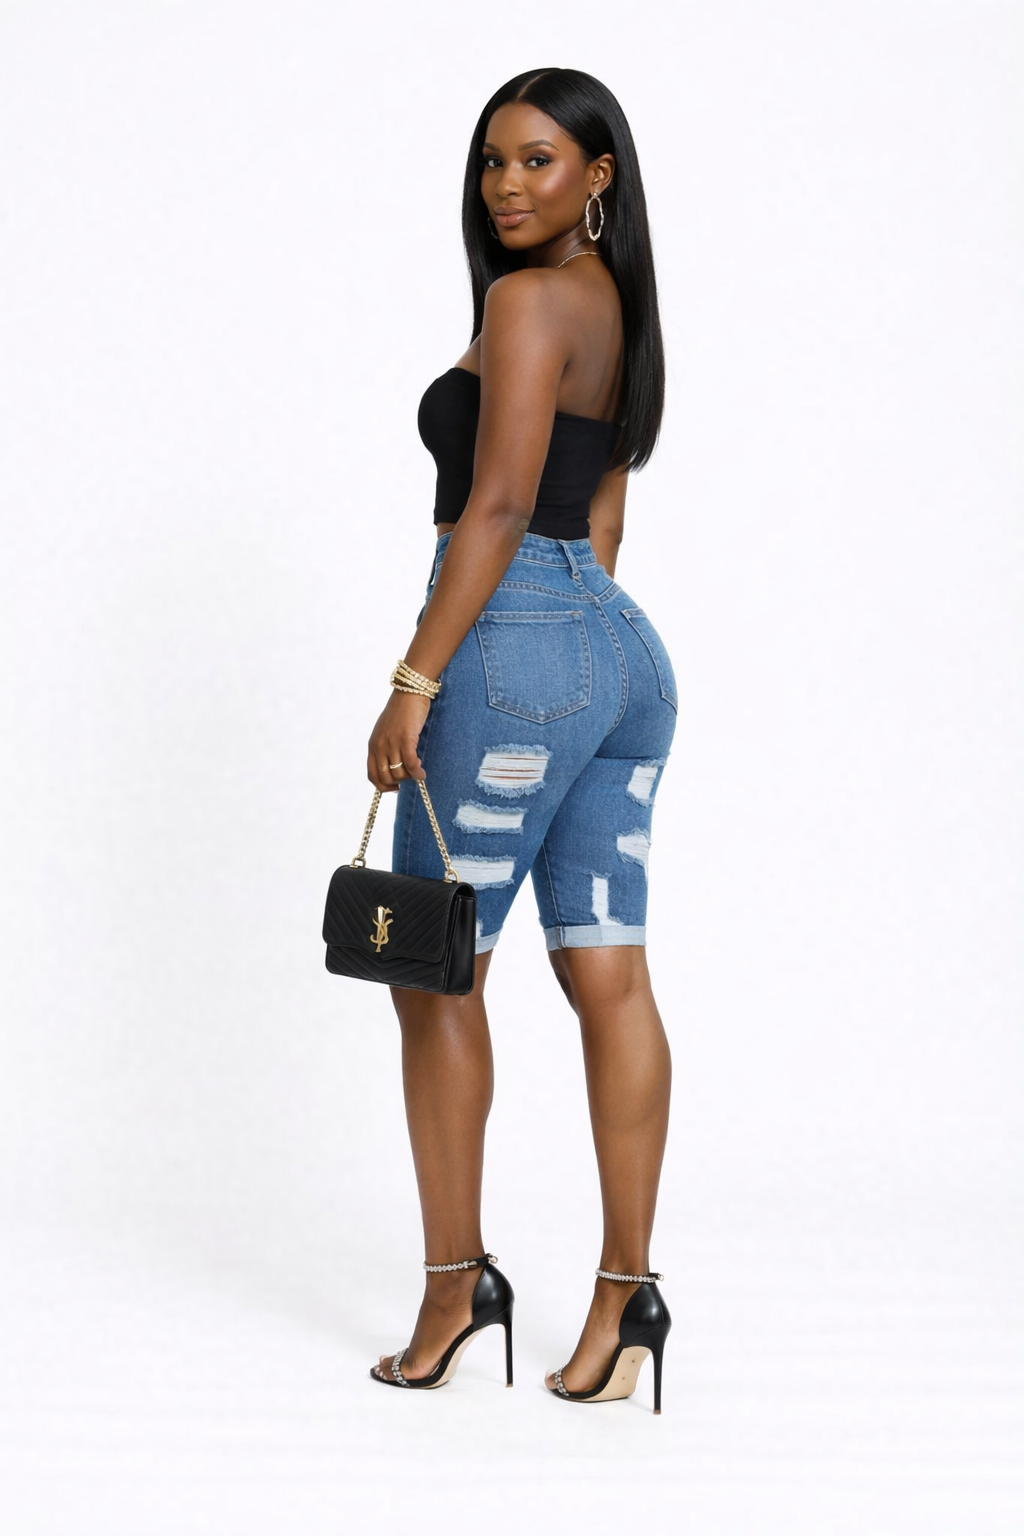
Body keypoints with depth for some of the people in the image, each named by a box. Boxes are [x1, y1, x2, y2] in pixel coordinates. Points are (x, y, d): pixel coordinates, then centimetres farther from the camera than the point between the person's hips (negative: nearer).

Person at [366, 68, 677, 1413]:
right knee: (608, 977, 5)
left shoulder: (527, 299, -9)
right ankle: (627, 1290, 6)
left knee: (434, 973, 3)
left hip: (514, 648, -9)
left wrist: (414, 680, -16)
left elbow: (495, 507, -16)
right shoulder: (618, 309, 18)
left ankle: (457, 1282, 11)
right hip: (623, 651, 9)